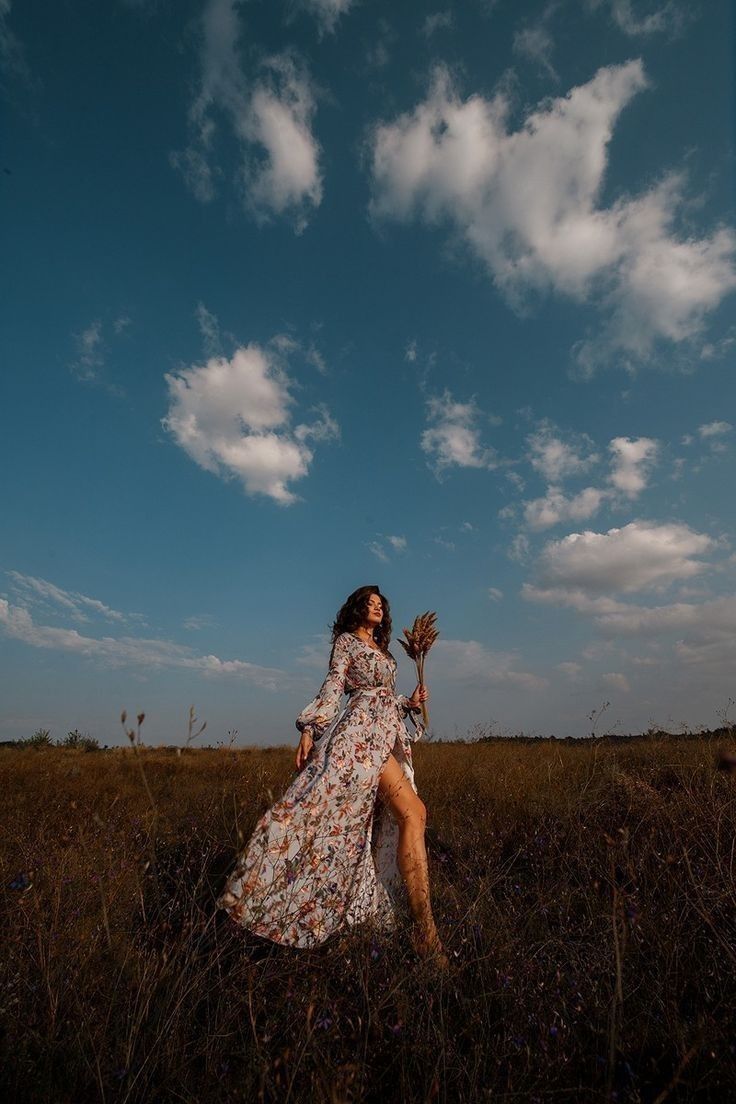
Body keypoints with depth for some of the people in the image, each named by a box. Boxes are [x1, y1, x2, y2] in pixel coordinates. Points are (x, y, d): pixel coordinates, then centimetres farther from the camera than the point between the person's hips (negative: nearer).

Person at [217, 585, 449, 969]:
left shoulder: (382, 650, 26)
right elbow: (333, 685, -5)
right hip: (363, 729, -9)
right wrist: (310, 727, -16)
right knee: (412, 812, -19)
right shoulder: (346, 640, 6)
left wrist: (411, 702, 9)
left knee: (402, 819, 4)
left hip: (389, 734, 9)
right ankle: (424, 927, -16)